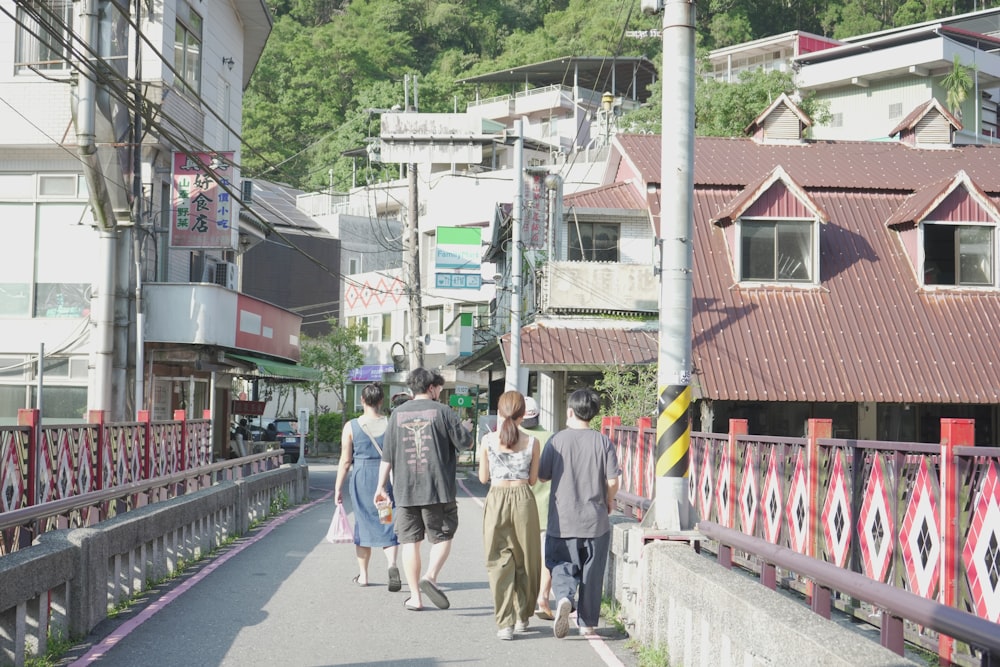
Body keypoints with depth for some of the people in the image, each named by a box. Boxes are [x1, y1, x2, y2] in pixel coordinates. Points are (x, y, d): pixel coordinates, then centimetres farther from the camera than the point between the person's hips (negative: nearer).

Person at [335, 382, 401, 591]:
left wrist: (338, 488, 5)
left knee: (363, 524, 13)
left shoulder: (351, 427, -3)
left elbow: (345, 461, -3)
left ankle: (363, 575, 20)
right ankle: (392, 564, -21)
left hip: (361, 478, 0)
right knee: (387, 523, 4)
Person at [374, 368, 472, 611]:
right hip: (438, 489, -3)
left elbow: (387, 455, 6)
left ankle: (415, 596, 8)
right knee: (442, 537, 9)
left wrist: (381, 486, 11)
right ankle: (430, 577, -14)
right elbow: (465, 442, -1)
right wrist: (462, 429, 20)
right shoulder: (442, 411, -3)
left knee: (410, 541, 7)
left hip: (405, 490, 3)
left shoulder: (398, 414, 7)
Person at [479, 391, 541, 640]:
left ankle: (505, 622, -3)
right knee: (525, 560, 15)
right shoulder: (532, 442, -2)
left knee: (499, 562, 4)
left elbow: (483, 478, 5)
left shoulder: (488, 440, -3)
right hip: (523, 498, 1)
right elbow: (533, 480, 6)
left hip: (497, 499, -1)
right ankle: (522, 617, 24)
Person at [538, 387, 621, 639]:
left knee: (562, 565, 8)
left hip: (562, 518, -1)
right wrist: (608, 501, 12)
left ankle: (564, 598, -21)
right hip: (595, 520, 1)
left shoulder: (557, 440, -5)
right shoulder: (603, 442, -4)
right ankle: (587, 621, 18)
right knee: (591, 572, 11)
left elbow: (542, 475, 1)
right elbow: (613, 480, -7)